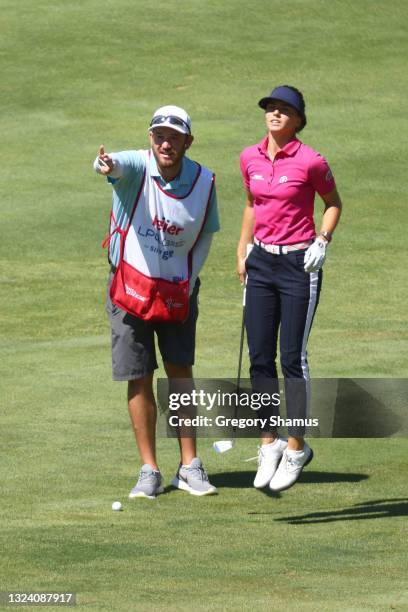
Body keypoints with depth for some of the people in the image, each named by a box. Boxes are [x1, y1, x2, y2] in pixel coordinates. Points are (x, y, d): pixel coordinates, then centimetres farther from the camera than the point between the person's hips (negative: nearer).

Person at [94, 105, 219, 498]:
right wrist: (106, 165, -67)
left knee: (180, 373, 4)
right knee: (139, 379, 1)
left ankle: (189, 467, 12)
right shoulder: (136, 166, -16)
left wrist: (190, 279, -5)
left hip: (178, 289, 2)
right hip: (131, 286, -2)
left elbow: (206, 234, 6)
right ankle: (149, 471, 8)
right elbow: (117, 165, -42)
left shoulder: (203, 181, -7)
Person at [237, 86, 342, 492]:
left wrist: (322, 241, -9)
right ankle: (269, 443, 14)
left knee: (292, 359, -3)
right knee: (259, 358, 3)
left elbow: (333, 203, 4)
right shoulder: (250, 158, 5)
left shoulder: (310, 162, -10)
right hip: (262, 263, 5)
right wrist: (242, 251, 16)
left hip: (299, 265, -5)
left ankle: (296, 448, 7)